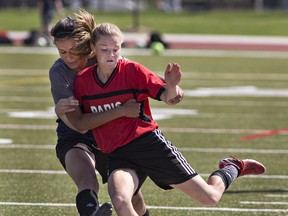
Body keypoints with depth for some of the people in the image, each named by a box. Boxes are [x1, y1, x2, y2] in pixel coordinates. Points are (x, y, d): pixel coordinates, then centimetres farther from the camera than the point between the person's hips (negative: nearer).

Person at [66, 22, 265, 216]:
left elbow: (169, 99, -9)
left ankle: (232, 169, 38)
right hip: (118, 155, 2)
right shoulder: (82, 81, 1)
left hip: (149, 144, -2)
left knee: (210, 198, 3)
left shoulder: (133, 70, -7)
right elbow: (80, 124, 9)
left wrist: (172, 86, -29)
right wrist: (66, 111, -10)